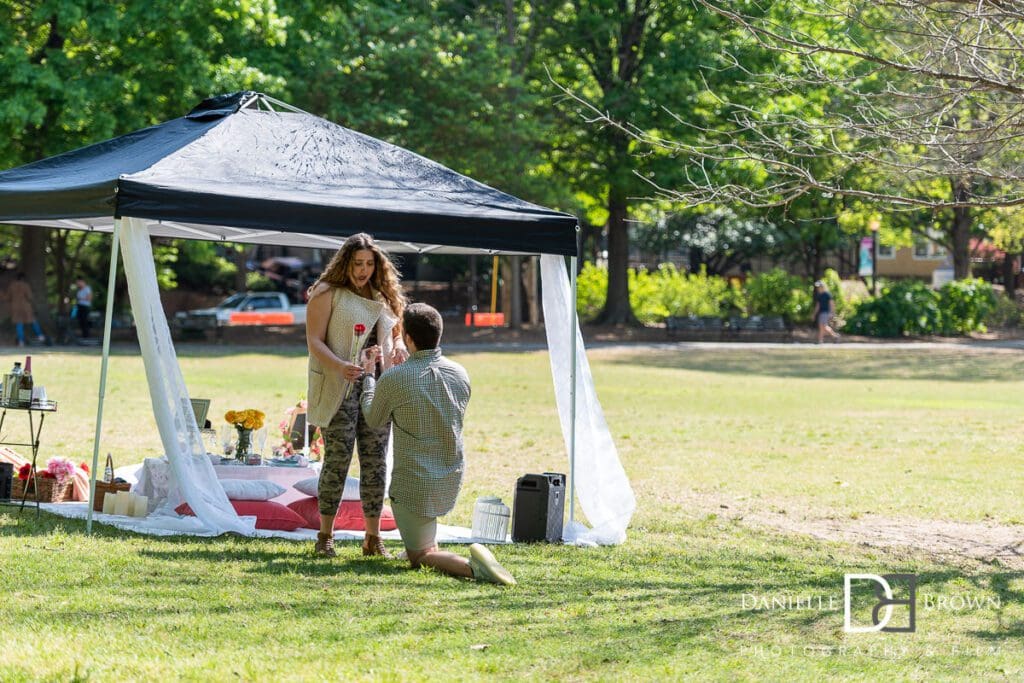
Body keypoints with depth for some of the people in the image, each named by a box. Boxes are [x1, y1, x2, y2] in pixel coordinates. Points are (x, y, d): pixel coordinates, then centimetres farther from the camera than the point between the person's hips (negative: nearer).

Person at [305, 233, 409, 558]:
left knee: (376, 462, 4)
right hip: (340, 389, -5)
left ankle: (373, 537, 9)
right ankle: (325, 536, 1)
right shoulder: (327, 293, -2)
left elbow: (396, 334, 22)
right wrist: (339, 366, -25)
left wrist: (399, 347, -3)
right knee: (337, 460, -7)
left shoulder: (383, 296, 15)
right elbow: (314, 340, -8)